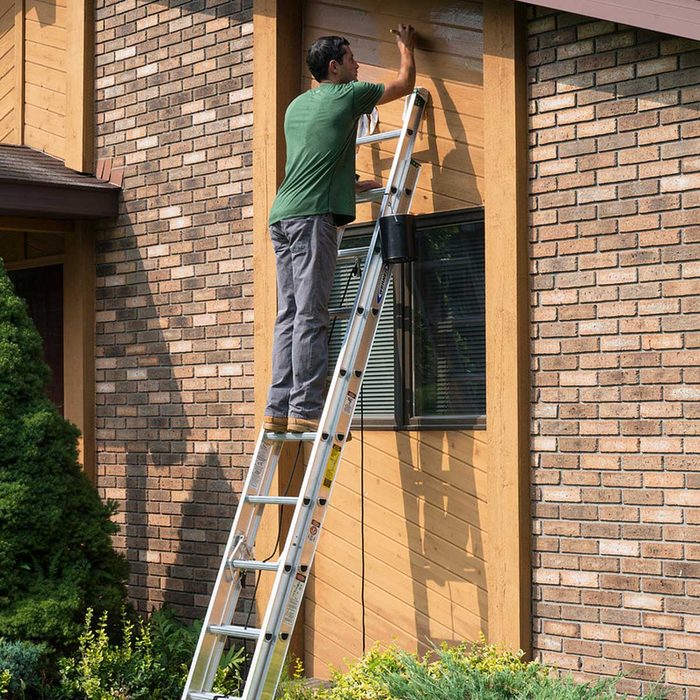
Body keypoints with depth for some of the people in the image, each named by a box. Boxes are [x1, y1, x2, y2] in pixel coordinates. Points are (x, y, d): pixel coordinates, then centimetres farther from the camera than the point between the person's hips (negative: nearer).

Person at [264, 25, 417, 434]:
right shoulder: (347, 95, 4)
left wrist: (351, 186, 39)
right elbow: (406, 83, 18)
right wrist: (407, 47, 35)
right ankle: (305, 409, -14)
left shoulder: (297, 105, 25)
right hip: (312, 216, -8)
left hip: (282, 216, 8)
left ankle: (279, 409, 0)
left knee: (289, 316, 4)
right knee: (310, 316, -11)